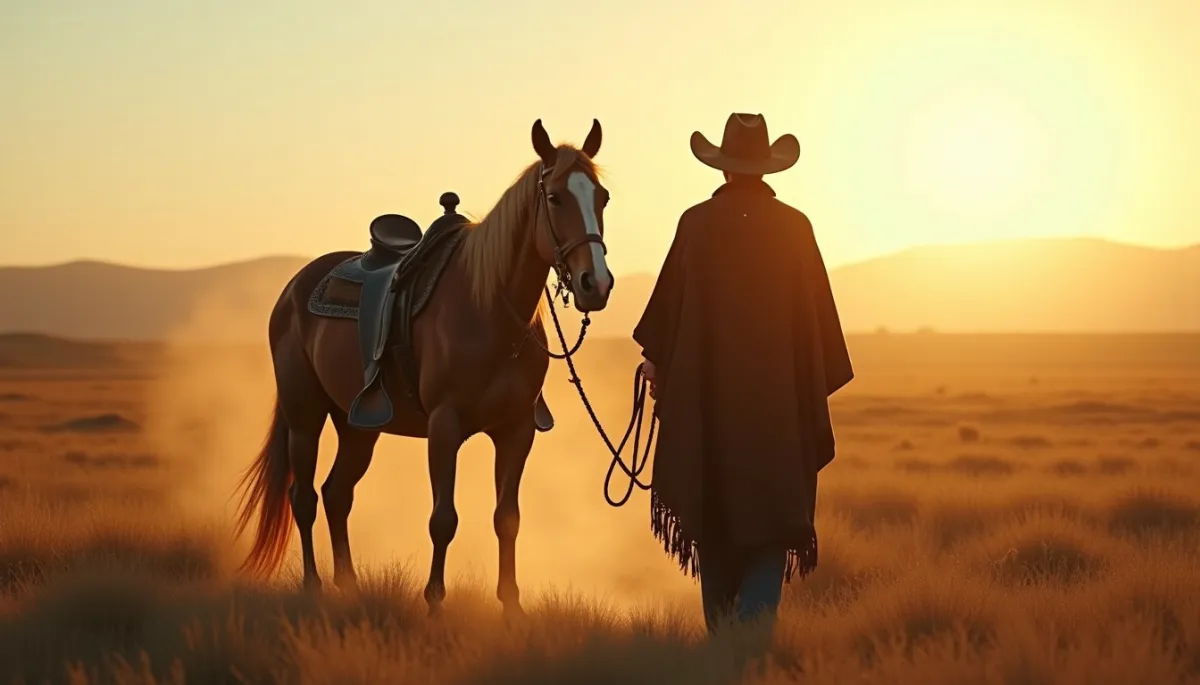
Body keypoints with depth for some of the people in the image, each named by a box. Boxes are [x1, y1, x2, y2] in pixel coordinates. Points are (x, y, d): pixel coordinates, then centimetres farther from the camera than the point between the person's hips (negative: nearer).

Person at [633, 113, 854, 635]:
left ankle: (722, 632, 22)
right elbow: (819, 313, 1)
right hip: (781, 397, -1)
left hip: (706, 395, 1)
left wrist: (654, 358, 15)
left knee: (713, 511, 14)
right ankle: (755, 625, -13)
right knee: (772, 510, 4)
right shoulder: (795, 227, -3)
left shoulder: (696, 225, -5)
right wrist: (820, 385, 10)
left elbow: (668, 301, 0)